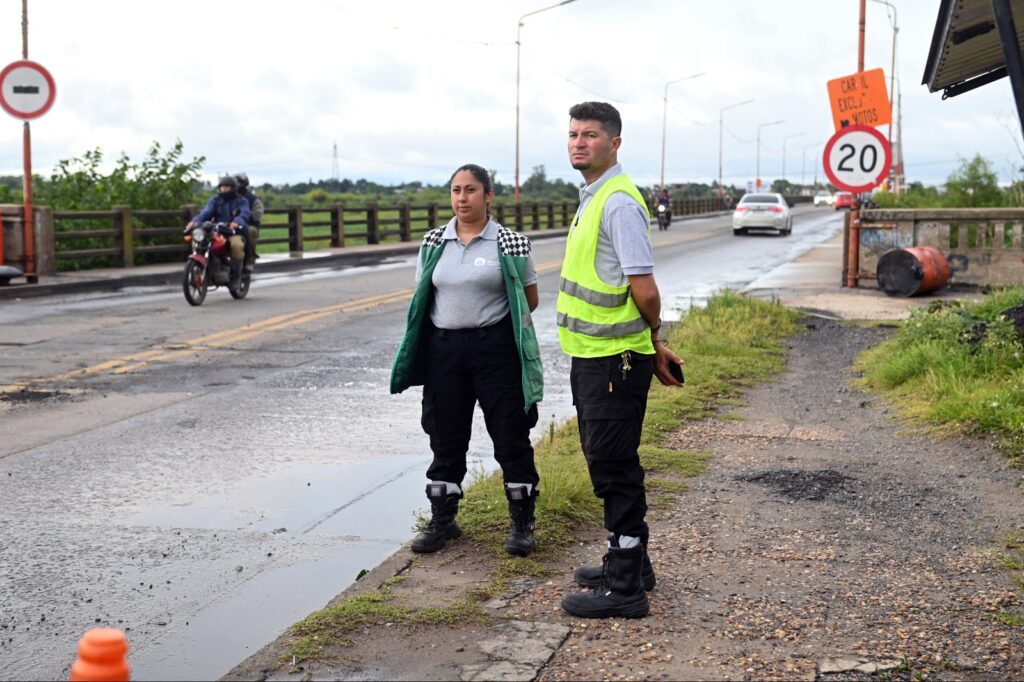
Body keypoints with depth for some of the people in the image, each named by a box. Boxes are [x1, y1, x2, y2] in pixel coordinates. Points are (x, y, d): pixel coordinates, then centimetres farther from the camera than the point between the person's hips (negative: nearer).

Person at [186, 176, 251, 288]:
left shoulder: (241, 201, 6)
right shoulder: (215, 201, 16)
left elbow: (244, 214, -15)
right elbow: (206, 212, -3)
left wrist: (237, 222, -41)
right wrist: (195, 221, -25)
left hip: (235, 233, -4)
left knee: (237, 245, -38)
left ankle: (236, 275, -23)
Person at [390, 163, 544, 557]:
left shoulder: (510, 244, -3)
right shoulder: (434, 243, 6)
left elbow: (529, 300, 5)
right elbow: (421, 298, 14)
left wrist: (487, 321, 6)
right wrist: (453, 324, 5)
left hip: (496, 350, -3)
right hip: (444, 351, 3)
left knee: (510, 436, 2)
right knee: (446, 438, 11)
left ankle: (522, 523, 15)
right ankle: (442, 521, 24)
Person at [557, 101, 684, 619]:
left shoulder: (619, 203, -18)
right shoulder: (592, 198, 15)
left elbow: (645, 290, -21)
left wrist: (652, 341, -4)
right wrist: (653, 344, 18)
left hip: (614, 360, -10)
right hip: (592, 356, 10)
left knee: (614, 468, -4)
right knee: (607, 461, 19)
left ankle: (624, 588, 4)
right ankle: (629, 562, 33)